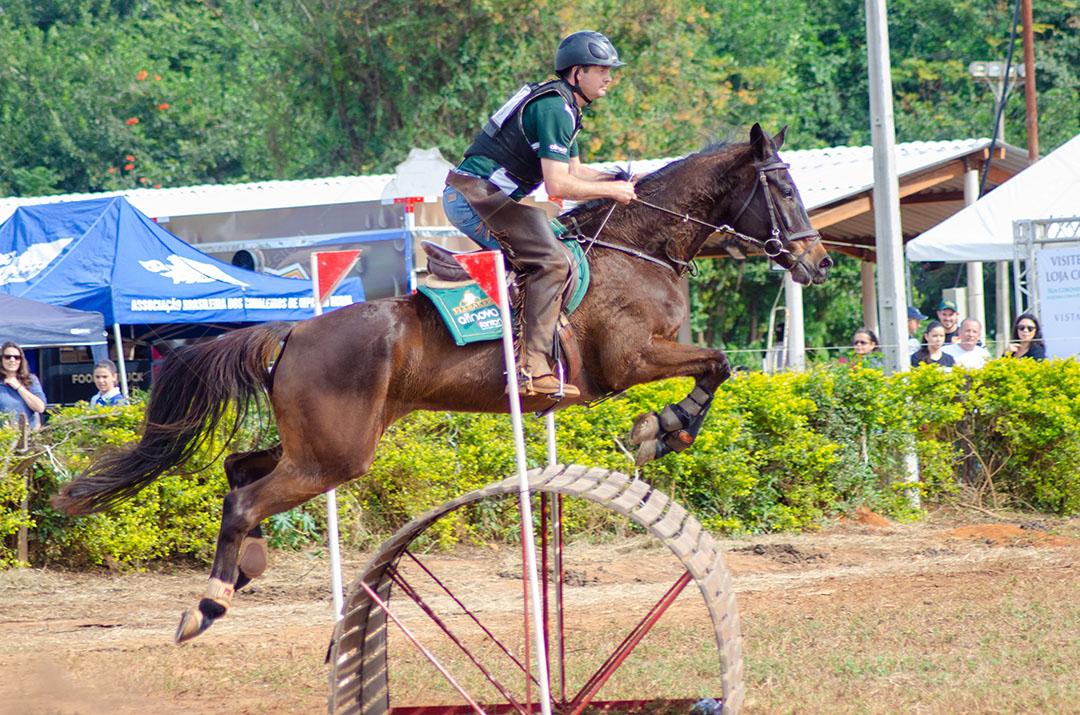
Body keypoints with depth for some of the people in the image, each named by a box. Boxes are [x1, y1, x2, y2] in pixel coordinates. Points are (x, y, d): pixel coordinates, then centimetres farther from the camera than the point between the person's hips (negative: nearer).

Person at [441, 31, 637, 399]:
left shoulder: (562, 106, 20)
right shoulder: (555, 109, -13)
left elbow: (574, 171, 27)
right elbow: (558, 184, -19)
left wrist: (623, 180, 15)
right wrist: (612, 190, -8)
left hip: (463, 194, 11)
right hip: (476, 196, -11)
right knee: (551, 261, -18)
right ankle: (534, 369, -27)